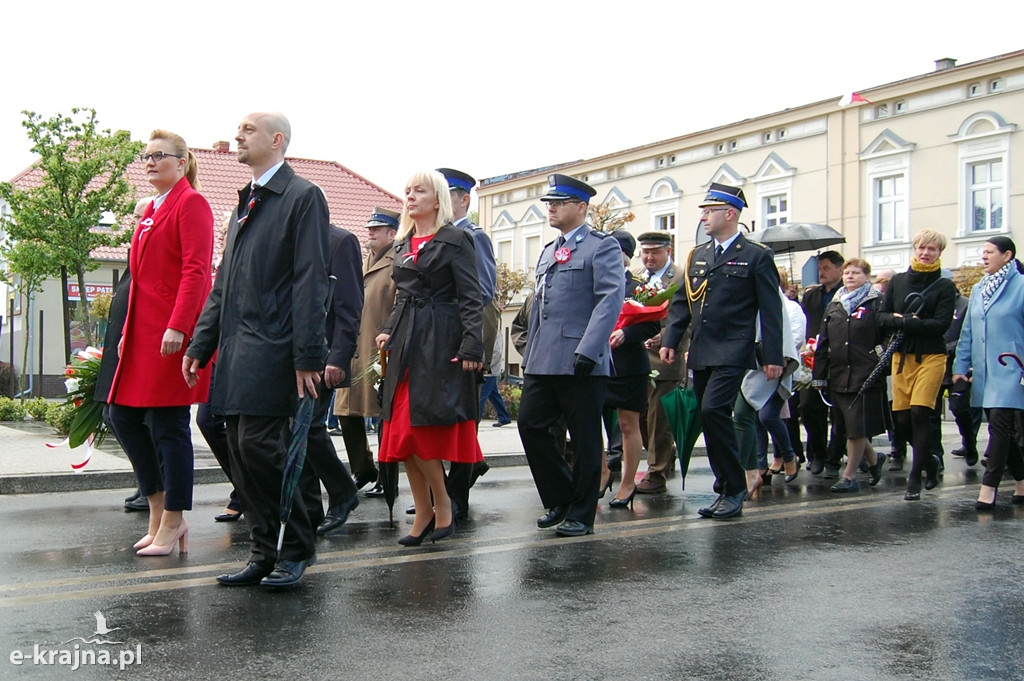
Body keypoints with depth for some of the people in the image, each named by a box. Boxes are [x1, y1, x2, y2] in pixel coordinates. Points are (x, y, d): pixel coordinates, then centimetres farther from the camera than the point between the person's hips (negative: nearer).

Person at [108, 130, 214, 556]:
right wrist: (128, 332, 18)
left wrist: (177, 327, -23)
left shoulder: (190, 203, -6)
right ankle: (160, 509, 20)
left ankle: (172, 523, 6)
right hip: (144, 330, 9)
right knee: (124, 415, 9)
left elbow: (196, 271, -16)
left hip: (173, 333, -9)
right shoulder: (151, 211, 19)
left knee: (168, 424, -5)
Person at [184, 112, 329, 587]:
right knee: (241, 451, 7)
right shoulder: (248, 201, 22)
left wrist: (307, 357, -18)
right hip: (236, 351, 8)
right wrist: (201, 344, 16)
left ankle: (296, 549, 4)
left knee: (259, 445, -12)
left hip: (272, 349, -8)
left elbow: (311, 281, -12)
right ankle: (264, 555, 16)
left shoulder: (302, 197, -4)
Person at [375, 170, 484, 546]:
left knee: (419, 428, -10)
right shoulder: (403, 244, 17)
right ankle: (424, 513, 14)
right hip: (406, 344, 7)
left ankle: (442, 506, 10)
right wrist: (388, 330, 7)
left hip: (440, 342, -7)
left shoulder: (455, 240, -4)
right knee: (402, 431, 4)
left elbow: (471, 298, -9)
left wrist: (471, 347, -17)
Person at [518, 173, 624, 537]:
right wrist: (529, 354, 19)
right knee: (530, 425, 4)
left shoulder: (602, 246, -3)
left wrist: (587, 350, -23)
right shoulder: (548, 252, 21)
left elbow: (611, 299, -14)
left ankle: (581, 514, 14)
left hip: (581, 362, -7)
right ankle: (560, 500, 20)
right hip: (543, 362, 8)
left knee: (584, 439, 2)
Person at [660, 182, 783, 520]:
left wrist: (773, 357, -9)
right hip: (700, 353, 7)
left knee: (713, 410, -20)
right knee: (710, 418, 8)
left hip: (733, 352, -7)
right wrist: (669, 340, 4)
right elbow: (681, 302, 16)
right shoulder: (697, 255, 15)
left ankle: (733, 489, -7)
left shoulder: (757, 256, -2)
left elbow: (770, 310, -5)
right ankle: (727, 490, 19)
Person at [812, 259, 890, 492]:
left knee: (857, 428, -3)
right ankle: (874, 459, 35)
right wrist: (819, 376, 10)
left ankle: (849, 476, 6)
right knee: (848, 427, 11)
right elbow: (823, 344, 14)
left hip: (866, 376, -6)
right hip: (838, 376, 6)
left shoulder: (877, 303, 0)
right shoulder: (834, 306, 15)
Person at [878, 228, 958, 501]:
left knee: (920, 413, -12)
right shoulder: (898, 281, 10)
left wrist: (904, 322, -16)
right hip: (901, 355, 4)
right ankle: (929, 461, 29)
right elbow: (882, 316, 6)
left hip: (931, 356, -4)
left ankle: (915, 477, -3)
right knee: (901, 417, 3)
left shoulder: (945, 286, 0)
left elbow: (942, 324, -10)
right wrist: (900, 321, -14)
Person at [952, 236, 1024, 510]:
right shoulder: (978, 289, 16)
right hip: (984, 372, 7)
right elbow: (968, 332, 17)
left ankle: (988, 487, -11)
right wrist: (960, 367, 13)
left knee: (1000, 423, -13)